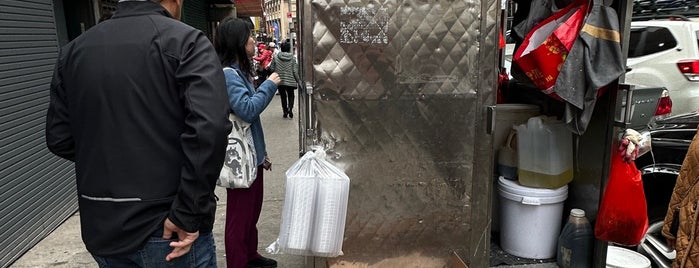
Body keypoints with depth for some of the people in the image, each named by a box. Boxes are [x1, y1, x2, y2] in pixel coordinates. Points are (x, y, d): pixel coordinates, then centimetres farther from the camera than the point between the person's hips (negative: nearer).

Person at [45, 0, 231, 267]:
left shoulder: (74, 49, 6)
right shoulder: (184, 40, -11)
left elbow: (59, 138, 6)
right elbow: (209, 127, -26)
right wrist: (188, 214, -21)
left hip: (102, 226, 5)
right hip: (166, 227, -5)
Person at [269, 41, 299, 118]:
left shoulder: (276, 57, -6)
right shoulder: (292, 58, -7)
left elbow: (271, 68, -1)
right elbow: (295, 71, -7)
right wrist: (298, 80, 1)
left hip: (280, 81, 1)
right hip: (290, 81, 0)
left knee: (283, 96, 14)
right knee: (291, 96, 14)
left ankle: (285, 111, 17)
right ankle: (290, 108, -11)